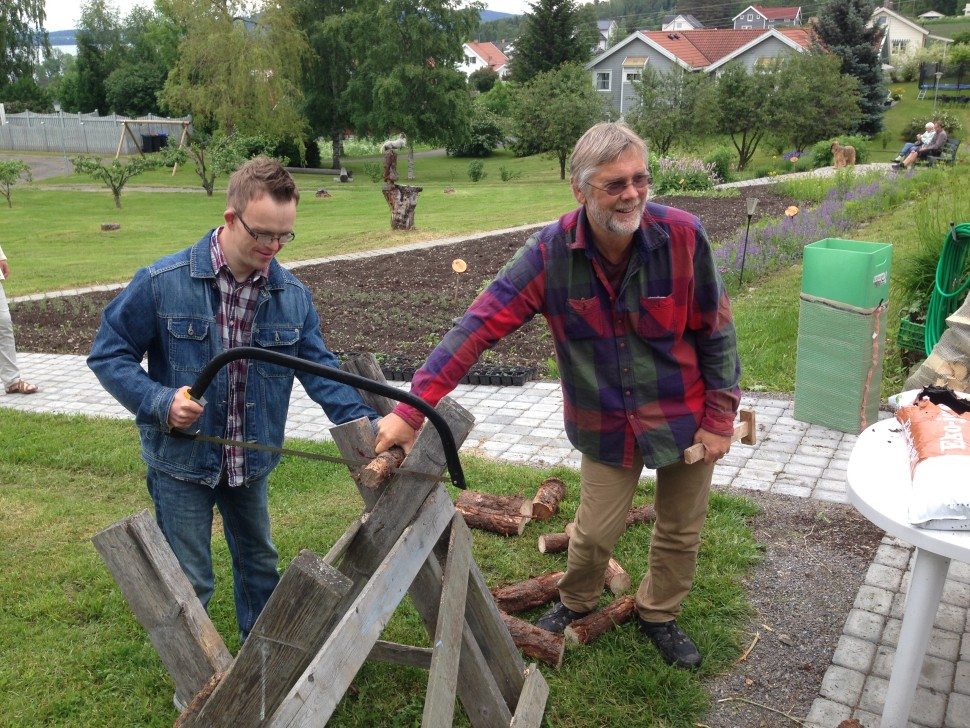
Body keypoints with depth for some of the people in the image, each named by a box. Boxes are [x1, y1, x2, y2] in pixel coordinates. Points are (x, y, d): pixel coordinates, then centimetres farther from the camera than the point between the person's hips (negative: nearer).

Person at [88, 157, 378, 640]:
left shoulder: (293, 295, -6)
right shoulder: (161, 283, -18)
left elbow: (320, 370, -3)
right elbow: (108, 354, -9)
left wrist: (367, 425, -17)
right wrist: (160, 401, -25)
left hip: (251, 463, 5)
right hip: (181, 461, -4)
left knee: (259, 563, 23)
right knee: (190, 583, 7)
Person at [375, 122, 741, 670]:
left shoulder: (683, 236, -22)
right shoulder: (552, 252, -21)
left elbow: (716, 332, -10)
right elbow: (480, 325, -25)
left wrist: (720, 418, -7)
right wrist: (412, 409, -31)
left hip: (684, 415, 1)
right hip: (606, 423, 0)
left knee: (681, 531, 17)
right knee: (596, 533, 11)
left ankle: (660, 614, 45)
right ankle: (577, 603, 44)